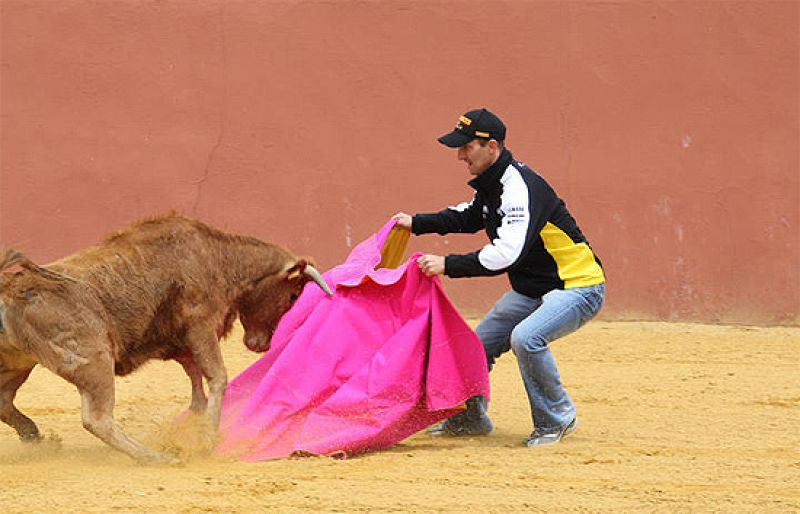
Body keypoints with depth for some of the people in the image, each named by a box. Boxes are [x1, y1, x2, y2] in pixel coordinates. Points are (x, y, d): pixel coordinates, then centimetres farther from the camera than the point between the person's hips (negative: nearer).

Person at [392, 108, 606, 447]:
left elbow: (509, 253, -37)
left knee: (525, 337, -32)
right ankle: (469, 418, 35)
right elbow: (471, 217, 27)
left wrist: (449, 265, -33)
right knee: (480, 343, 14)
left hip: (578, 286, -10)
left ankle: (556, 419, -13)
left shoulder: (520, 187, -27)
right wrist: (417, 224, 16)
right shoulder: (489, 184, 3)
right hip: (531, 289, 10)